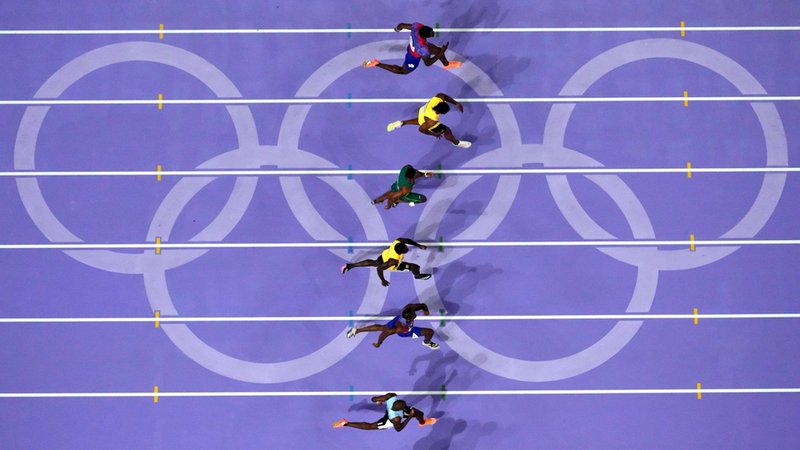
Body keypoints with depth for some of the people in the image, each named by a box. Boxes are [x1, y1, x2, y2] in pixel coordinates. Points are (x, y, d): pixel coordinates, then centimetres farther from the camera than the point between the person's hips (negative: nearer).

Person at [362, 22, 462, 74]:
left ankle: (447, 64, 53)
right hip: (414, 58, -6)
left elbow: (402, 25, -15)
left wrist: (398, 28, 10)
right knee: (402, 71, 26)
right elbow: (427, 63, -27)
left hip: (412, 47, 6)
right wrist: (442, 53, -28)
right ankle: (377, 64, 27)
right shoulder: (423, 49, -47)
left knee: (439, 50, 18)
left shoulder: (418, 26, -35)